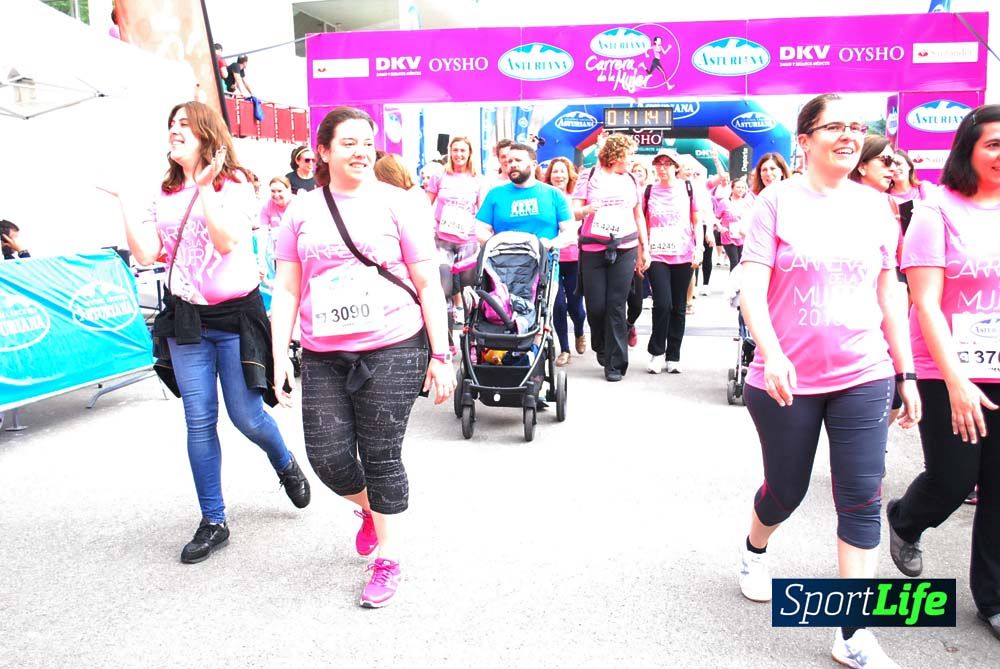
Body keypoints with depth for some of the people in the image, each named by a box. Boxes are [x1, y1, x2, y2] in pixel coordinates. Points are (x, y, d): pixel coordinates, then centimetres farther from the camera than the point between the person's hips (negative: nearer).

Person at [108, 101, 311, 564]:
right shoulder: (166, 195, 9)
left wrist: (205, 186, -25)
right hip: (185, 318, 5)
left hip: (235, 316, -4)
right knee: (199, 422, 5)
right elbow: (145, 254, 0)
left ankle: (287, 466, 34)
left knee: (246, 417, 0)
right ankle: (213, 523, 18)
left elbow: (226, 240, -22)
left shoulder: (234, 185, -5)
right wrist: (121, 202, -5)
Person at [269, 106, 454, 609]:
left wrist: (440, 355, -4)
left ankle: (388, 558, 23)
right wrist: (279, 355, 2)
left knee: (381, 457, 2)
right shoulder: (302, 210, 9)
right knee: (327, 457, 1)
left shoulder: (396, 203, 0)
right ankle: (370, 509, 36)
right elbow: (287, 288, 9)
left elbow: (428, 284, 0)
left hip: (392, 350, -3)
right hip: (324, 356, 3)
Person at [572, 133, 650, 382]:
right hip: (592, 249, -1)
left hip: (625, 249, 2)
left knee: (616, 306, -4)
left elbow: (639, 216, 18)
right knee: (595, 305, -1)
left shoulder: (631, 180, 14)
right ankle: (601, 347, 28)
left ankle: (615, 363, 3)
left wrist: (645, 248, 13)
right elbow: (574, 212, 1)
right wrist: (586, 209, -21)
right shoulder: (589, 176, 5)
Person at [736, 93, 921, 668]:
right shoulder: (778, 200, -5)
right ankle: (755, 550, 46)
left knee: (862, 501, 0)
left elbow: (889, 296, 10)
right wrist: (771, 353, -27)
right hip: (786, 379, -2)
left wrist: (907, 374, 9)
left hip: (863, 377, 3)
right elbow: (751, 287, -12)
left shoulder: (875, 205, 6)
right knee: (786, 491, 12)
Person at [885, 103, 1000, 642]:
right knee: (952, 481, 1)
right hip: (950, 374, -4)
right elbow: (925, 303, -12)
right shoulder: (939, 211, -6)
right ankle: (904, 521, 35)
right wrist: (956, 381, -17)